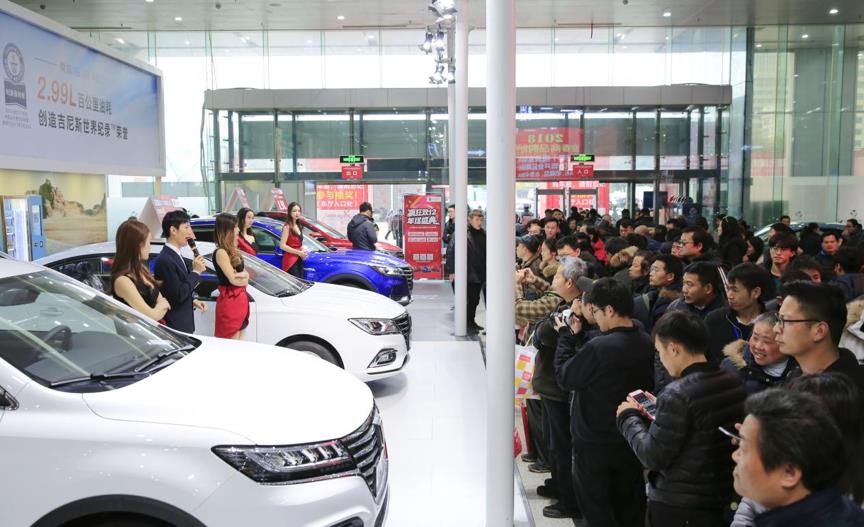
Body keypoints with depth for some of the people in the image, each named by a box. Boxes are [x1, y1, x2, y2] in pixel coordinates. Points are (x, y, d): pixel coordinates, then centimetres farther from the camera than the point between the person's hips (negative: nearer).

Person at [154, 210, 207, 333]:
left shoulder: (174, 255, 9)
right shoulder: (165, 260, -20)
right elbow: (178, 295, -22)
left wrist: (194, 301, 5)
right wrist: (196, 272, -15)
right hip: (175, 326, -9)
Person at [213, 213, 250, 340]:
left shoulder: (232, 251, 12)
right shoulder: (221, 252, -16)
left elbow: (246, 274, 10)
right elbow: (233, 279, -17)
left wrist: (239, 275, -11)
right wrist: (244, 278, 2)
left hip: (240, 298, 9)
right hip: (230, 300, -9)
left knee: (239, 342, 14)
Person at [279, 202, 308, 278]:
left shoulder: (299, 226, 16)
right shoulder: (287, 226, -9)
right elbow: (282, 246, -16)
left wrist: (303, 251, 7)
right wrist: (299, 252, -16)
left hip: (299, 260, 8)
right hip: (290, 261, -8)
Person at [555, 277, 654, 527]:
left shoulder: (599, 347, -28)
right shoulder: (647, 343, -5)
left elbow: (564, 377, -15)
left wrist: (567, 335, -5)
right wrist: (578, 337, 3)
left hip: (595, 442, -6)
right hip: (632, 438, 6)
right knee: (630, 505, 22)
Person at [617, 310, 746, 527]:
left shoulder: (678, 394, -25)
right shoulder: (734, 382, -1)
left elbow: (653, 457, -19)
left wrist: (629, 417, -6)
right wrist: (656, 414, 11)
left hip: (677, 507, -7)